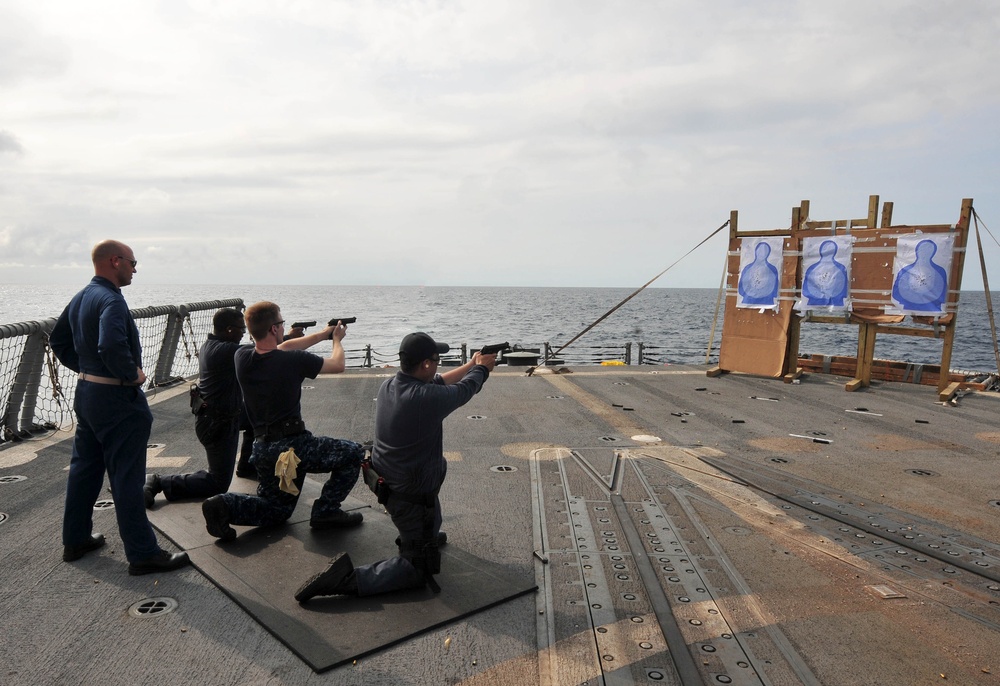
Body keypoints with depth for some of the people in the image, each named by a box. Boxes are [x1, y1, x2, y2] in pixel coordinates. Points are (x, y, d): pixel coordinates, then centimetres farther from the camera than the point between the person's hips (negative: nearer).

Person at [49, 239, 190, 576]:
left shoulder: (81, 297, 10)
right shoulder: (110, 299, -21)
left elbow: (58, 339, 19)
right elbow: (112, 346, -36)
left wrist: (84, 367, 15)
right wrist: (133, 374, -21)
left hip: (86, 393, 10)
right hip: (117, 399, -10)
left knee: (84, 468, 19)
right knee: (126, 478, -4)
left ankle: (75, 539, 33)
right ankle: (142, 554, 4)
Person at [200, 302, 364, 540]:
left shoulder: (242, 357, -2)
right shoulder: (294, 360, -16)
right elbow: (337, 365, 1)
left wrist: (322, 334, 24)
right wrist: (336, 339, 23)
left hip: (262, 448, 7)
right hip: (292, 445, -7)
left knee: (277, 510, 24)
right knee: (353, 453, 8)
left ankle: (224, 505, 0)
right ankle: (326, 512, 5)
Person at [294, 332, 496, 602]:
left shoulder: (388, 386, -6)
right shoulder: (427, 398, -29)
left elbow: (436, 383, 10)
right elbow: (465, 389, -9)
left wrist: (470, 365, 19)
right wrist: (481, 367, 13)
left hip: (384, 482, 9)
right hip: (411, 497, -8)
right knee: (419, 569, 6)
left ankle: (428, 536, 49)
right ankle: (347, 577, -7)